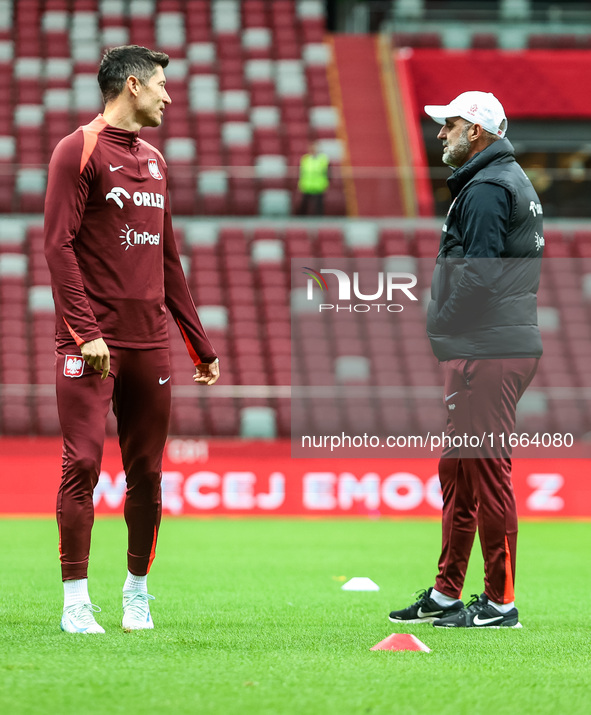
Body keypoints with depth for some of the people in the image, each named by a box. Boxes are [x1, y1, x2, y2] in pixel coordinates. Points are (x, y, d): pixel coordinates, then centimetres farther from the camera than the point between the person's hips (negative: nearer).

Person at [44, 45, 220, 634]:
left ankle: (137, 592, 19)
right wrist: (85, 332, -20)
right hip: (91, 344, -6)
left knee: (146, 470, 7)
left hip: (149, 340, 6)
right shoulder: (80, 150, -3)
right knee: (83, 462, -9)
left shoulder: (154, 161, 19)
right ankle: (75, 601, -5)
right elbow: (59, 245, -10)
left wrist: (200, 346, 21)